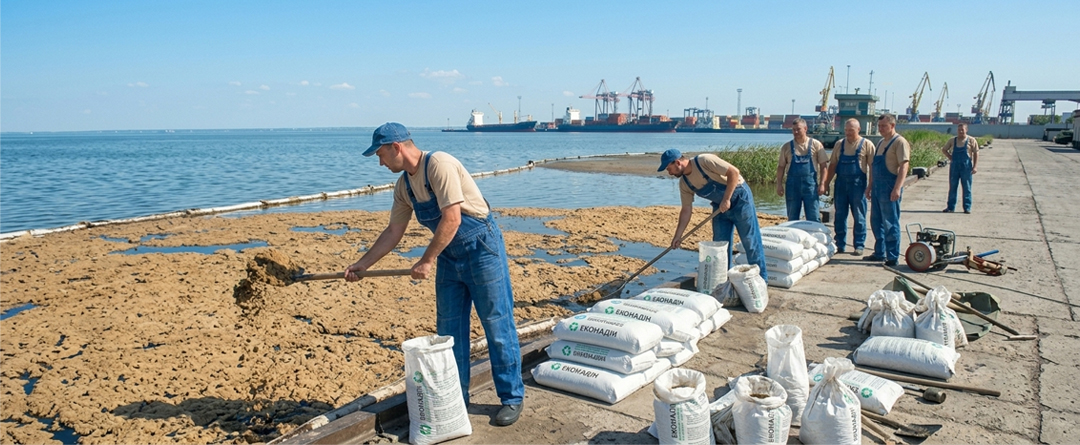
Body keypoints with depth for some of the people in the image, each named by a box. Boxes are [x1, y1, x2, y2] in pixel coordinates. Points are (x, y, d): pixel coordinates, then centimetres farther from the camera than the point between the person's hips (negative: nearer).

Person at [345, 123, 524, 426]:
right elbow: (393, 232, 14)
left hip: (481, 249, -8)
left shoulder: (438, 164, -20)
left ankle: (512, 398, 11)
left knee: (497, 325, -1)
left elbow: (451, 218, -25)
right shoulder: (403, 186, 6)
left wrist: (427, 261, -20)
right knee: (448, 330, 11)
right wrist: (362, 264, 13)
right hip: (449, 256, 8)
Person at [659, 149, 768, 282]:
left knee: (750, 240, -2)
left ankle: (761, 279, 7)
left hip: (739, 198, -7)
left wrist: (726, 199, -26)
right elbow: (686, 210, 2)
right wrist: (678, 236, -2)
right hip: (720, 206, 7)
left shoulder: (705, 161, -25)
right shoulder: (684, 183, -3)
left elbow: (734, 172, -26)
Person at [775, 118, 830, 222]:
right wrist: (779, 184, 1)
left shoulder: (816, 145, 1)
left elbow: (823, 165, 2)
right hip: (792, 185, 2)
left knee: (814, 218, 0)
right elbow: (781, 167, 8)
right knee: (792, 218, 8)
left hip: (810, 184, -2)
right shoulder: (787, 147, 5)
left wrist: (822, 184, -5)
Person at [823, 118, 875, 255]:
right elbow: (833, 165, 12)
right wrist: (826, 182, 6)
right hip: (841, 183, 3)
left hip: (858, 184, -3)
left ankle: (859, 245, 11)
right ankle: (839, 244, 15)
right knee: (840, 216, 7)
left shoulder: (866, 145, -1)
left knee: (859, 217, 3)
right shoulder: (839, 144, 9)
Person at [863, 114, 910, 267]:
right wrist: (870, 185, 20)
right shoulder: (882, 142, 18)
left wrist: (897, 188, -25)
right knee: (876, 222, 14)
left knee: (890, 224, -4)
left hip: (889, 188, -9)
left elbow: (904, 166, -17)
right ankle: (879, 253, 24)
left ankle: (893, 257, 2)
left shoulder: (900, 142, -9)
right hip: (877, 188, 9)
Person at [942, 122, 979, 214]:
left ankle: (967, 208, 8)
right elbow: (944, 149, 18)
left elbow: (976, 153, -2)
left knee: (967, 188, 2)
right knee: (952, 187, 6)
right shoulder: (953, 140, 7)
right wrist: (950, 157, 3)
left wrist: (975, 166, -9)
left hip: (966, 167, -3)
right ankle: (950, 207, 11)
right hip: (954, 166, 3)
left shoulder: (971, 140, -1)